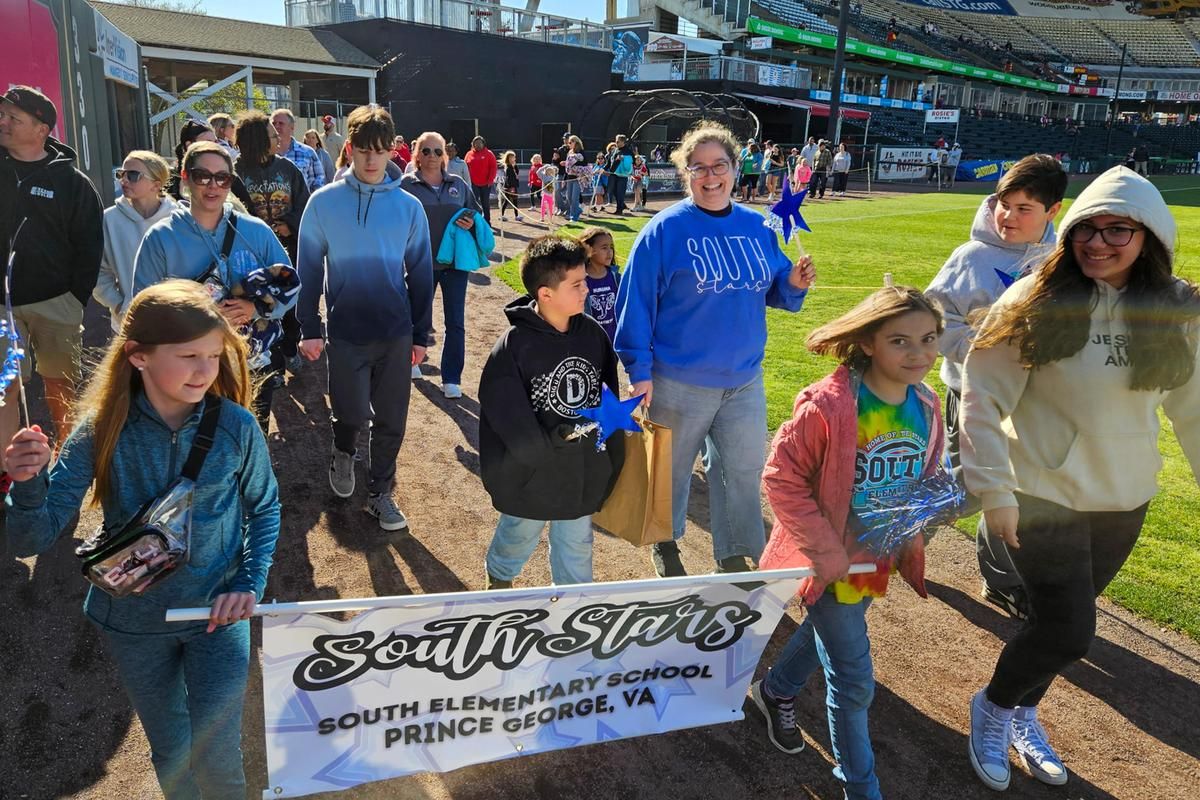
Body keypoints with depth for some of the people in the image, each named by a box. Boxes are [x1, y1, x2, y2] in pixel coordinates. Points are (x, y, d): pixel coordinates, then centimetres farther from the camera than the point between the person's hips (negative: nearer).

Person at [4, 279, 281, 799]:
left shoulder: (235, 425, -17)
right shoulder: (103, 429, -16)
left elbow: (264, 508, 0)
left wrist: (250, 585, -11)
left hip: (216, 612, -1)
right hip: (134, 621, 1)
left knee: (215, 757, -1)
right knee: (171, 757, 18)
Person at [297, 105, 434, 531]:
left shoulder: (409, 206, 0)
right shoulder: (324, 201, -4)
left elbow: (420, 273, 4)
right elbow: (309, 269, 0)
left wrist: (421, 333, 4)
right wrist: (309, 328, -3)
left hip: (396, 334, 2)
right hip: (345, 332, -2)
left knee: (391, 422, 9)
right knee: (352, 414, 2)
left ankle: (379, 493, 27)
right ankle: (343, 454, 36)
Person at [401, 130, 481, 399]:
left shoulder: (459, 184, 5)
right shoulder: (406, 185, -3)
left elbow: (476, 213, 14)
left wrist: (472, 223, -9)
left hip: (455, 262, 1)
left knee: (455, 324, 0)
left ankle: (451, 378, 10)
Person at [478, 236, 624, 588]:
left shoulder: (592, 333, -4)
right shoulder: (514, 345, -21)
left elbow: (609, 391, 5)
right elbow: (504, 411, -23)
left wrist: (611, 454, -1)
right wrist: (555, 438, -28)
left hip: (583, 470, 4)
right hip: (531, 474, -3)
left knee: (576, 542, 20)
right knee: (520, 535, 22)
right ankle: (499, 578, 52)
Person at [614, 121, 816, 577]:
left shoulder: (757, 227, 3)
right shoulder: (666, 229, -12)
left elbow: (775, 291, 11)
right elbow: (636, 302, -14)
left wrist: (794, 283, -12)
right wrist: (640, 370, -17)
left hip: (744, 380, 4)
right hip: (680, 382, -4)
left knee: (745, 469, 12)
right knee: (672, 466, 14)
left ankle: (734, 555, 33)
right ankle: (665, 541, 41)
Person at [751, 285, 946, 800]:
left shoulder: (926, 406, -6)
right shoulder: (828, 405, -28)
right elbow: (781, 477, -21)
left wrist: (913, 532, 1)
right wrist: (823, 547, -20)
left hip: (881, 558, 7)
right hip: (833, 560, -7)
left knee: (830, 629, 29)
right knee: (854, 683, 4)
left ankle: (776, 690, 58)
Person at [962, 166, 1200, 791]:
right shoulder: (1034, 303, -16)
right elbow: (983, 397, -15)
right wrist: (993, 488, -18)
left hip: (1125, 500, 5)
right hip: (1043, 495, -4)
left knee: (1062, 621, 17)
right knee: (1068, 631, -4)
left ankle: (1023, 713, 43)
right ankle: (993, 706, 25)